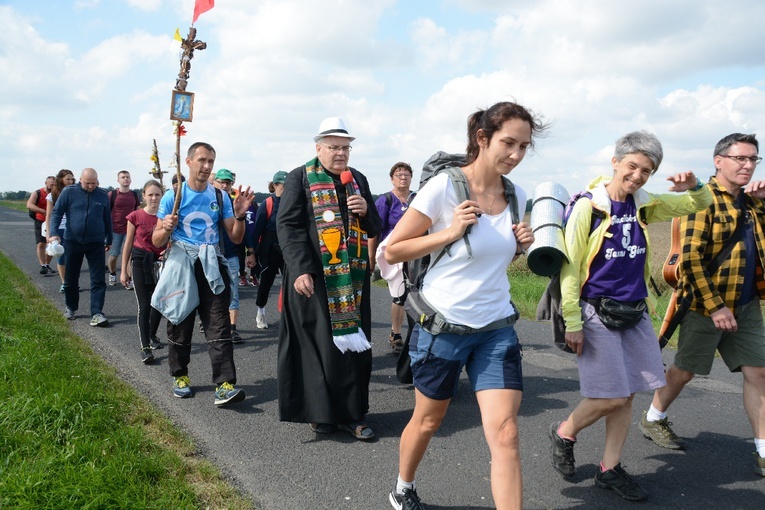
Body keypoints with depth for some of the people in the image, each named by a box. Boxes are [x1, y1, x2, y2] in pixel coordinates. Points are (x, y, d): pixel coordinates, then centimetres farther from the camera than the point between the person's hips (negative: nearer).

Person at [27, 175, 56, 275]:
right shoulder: (37, 194, -5)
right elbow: (29, 205, -20)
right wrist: (44, 212, -31)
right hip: (40, 222, -3)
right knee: (41, 244, -11)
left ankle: (47, 264, 19)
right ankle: (42, 266, -15)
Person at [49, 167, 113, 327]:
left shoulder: (103, 195, 3)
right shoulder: (69, 192, -3)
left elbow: (107, 218, 12)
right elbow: (56, 212, -3)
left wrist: (109, 240, 18)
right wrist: (54, 233, -17)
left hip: (96, 243, 0)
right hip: (72, 241, 0)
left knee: (98, 280, -5)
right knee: (70, 279, 13)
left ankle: (96, 313, -3)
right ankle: (71, 308, 33)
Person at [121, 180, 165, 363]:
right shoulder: (136, 217, -5)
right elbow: (128, 244, 1)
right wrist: (124, 270, 2)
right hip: (141, 261, -2)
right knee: (144, 305, -3)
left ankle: (152, 336, 37)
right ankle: (145, 347, 1)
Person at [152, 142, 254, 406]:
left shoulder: (219, 197, 8)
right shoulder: (172, 196, 1)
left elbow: (236, 238, 7)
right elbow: (157, 241, 1)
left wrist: (239, 215, -11)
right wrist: (166, 228, -21)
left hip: (211, 266, 1)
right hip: (181, 266, -1)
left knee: (219, 327, -8)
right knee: (180, 324, 10)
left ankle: (224, 385, -11)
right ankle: (180, 376, 29)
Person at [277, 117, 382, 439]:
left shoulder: (358, 180, 15)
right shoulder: (300, 178, 0)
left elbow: (374, 229, 17)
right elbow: (287, 226, -8)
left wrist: (365, 211, -5)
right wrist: (300, 270, -17)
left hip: (353, 278, 5)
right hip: (313, 278, -4)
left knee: (354, 342, 4)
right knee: (317, 345, 0)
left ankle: (352, 412, 13)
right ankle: (319, 412, 14)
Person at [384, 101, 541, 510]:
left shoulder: (516, 197, 2)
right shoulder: (443, 188, -15)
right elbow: (392, 251, -12)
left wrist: (520, 246, -3)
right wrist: (450, 232, -21)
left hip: (497, 330, 4)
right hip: (443, 326, -4)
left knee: (505, 434, -5)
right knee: (428, 420, 17)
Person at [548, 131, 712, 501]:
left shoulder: (643, 205, 6)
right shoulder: (587, 207, -12)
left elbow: (699, 205, 18)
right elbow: (569, 267, -12)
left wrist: (693, 187, -6)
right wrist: (572, 324, -13)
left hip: (635, 314, 6)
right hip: (597, 314, -6)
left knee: (625, 396, 9)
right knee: (612, 398, -6)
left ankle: (610, 469, 23)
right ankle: (564, 433, 21)